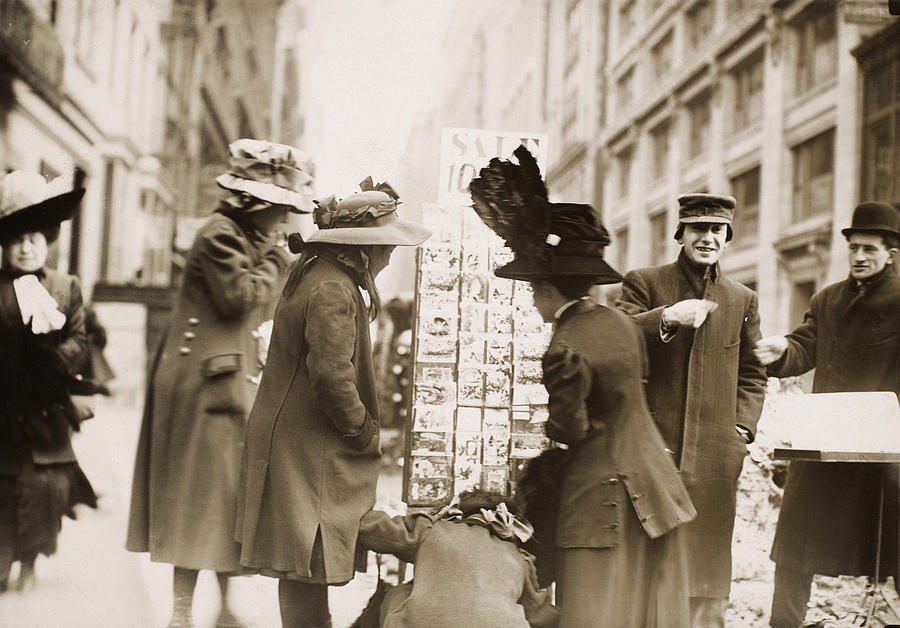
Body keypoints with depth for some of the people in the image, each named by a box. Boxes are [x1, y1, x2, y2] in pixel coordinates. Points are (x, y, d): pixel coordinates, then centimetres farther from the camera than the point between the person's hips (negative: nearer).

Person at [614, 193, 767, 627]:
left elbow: (752, 375, 18)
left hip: (715, 453, 3)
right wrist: (666, 318, -24)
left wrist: (742, 428, 5)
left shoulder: (742, 300, 16)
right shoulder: (644, 283, 6)